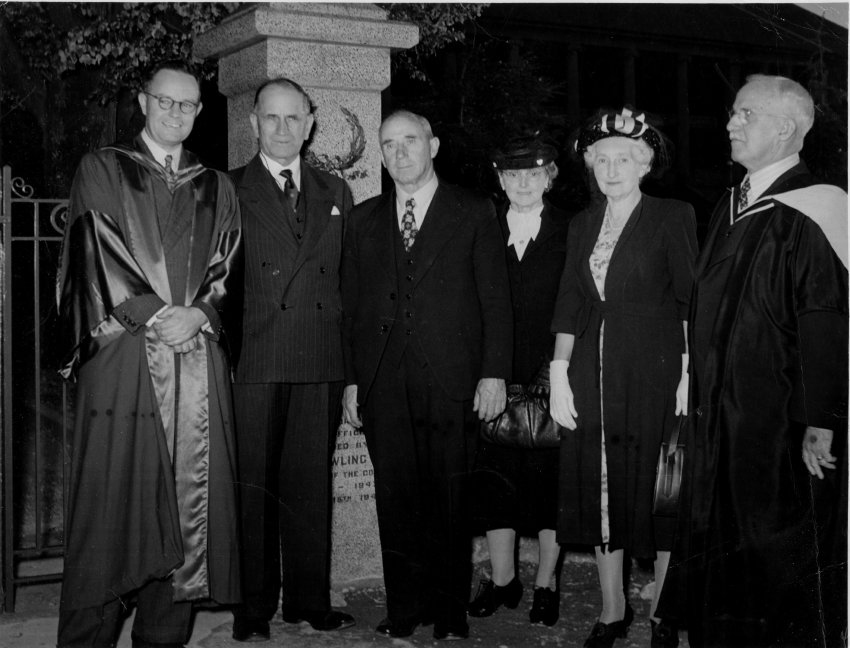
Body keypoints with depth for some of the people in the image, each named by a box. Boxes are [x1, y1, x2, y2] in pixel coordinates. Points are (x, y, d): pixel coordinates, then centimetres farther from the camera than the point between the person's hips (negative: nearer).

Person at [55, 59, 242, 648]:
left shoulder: (217, 189, 18)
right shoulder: (102, 170, 9)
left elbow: (228, 269, 11)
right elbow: (97, 254, -3)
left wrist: (198, 313, -9)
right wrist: (154, 315, -12)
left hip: (199, 358, 3)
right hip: (124, 355, -3)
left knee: (189, 499, 1)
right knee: (114, 497, -6)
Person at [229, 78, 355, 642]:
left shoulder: (335, 192, 16)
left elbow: (348, 277, 15)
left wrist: (352, 356, 6)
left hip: (321, 365, 3)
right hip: (254, 362, -3)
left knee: (312, 484, 8)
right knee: (253, 486, 0)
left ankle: (310, 599, 17)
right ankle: (253, 606, 10)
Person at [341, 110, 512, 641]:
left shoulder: (474, 213, 6)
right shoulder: (364, 219, 15)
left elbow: (495, 298, 2)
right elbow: (352, 304, 13)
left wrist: (494, 373, -6)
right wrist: (352, 379, 7)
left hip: (450, 382, -2)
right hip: (383, 386, 3)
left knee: (450, 500, 2)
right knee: (396, 499, 4)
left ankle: (450, 611, 13)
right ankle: (404, 608, 14)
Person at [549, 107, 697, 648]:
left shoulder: (672, 216, -1)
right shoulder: (583, 224, 13)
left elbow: (691, 298, -6)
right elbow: (570, 303, 10)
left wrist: (690, 374, -13)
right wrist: (560, 370, 0)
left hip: (655, 370, -4)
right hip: (592, 374, 5)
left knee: (657, 487, 2)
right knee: (599, 487, 7)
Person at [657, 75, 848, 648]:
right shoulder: (733, 208, 9)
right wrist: (702, 397, 14)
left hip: (782, 425, -8)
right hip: (721, 417, 8)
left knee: (783, 563, 7)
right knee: (723, 553, 16)